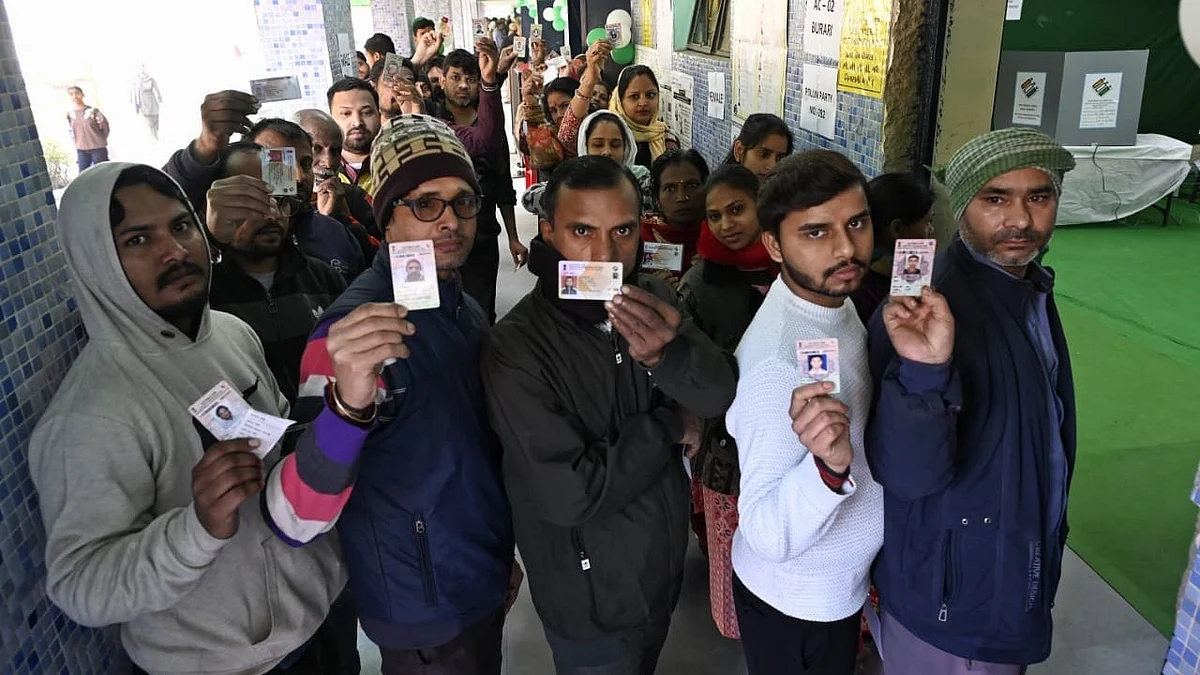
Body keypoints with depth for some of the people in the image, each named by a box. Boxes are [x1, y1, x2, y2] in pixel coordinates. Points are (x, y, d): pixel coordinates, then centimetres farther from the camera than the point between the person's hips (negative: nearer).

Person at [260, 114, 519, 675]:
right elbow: (294, 522, -32)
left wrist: (503, 553, 16)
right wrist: (347, 404, -48)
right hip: (427, 616, -7)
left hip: (485, 586, 7)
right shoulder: (356, 328, -24)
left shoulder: (467, 309, 1)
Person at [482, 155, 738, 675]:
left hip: (664, 566, 5)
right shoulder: (515, 347, -26)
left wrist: (667, 354, -37)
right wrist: (668, 427, -17)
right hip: (590, 598, -5)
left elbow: (721, 397, -16)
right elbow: (568, 494, -29)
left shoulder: (653, 300, -7)